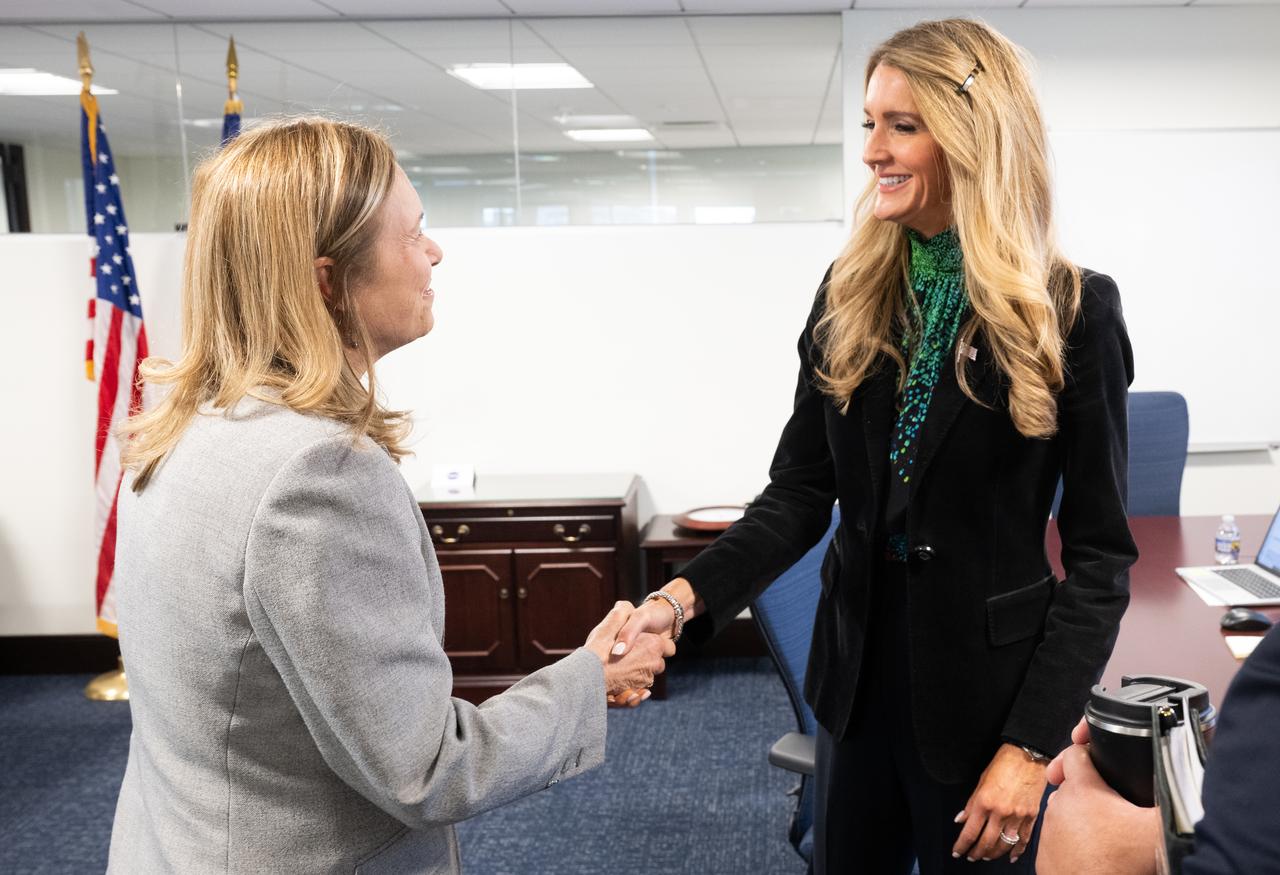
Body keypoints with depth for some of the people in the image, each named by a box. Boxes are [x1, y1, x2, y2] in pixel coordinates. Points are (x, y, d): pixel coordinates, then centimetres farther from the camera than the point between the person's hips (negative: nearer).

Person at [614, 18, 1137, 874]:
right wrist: (688, 594, -17)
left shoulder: (1073, 312, -12)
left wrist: (1032, 745, -14)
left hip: (988, 688, -4)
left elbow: (1100, 555, -10)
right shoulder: (849, 294, 0)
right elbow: (800, 490, -1)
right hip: (857, 671, 4)